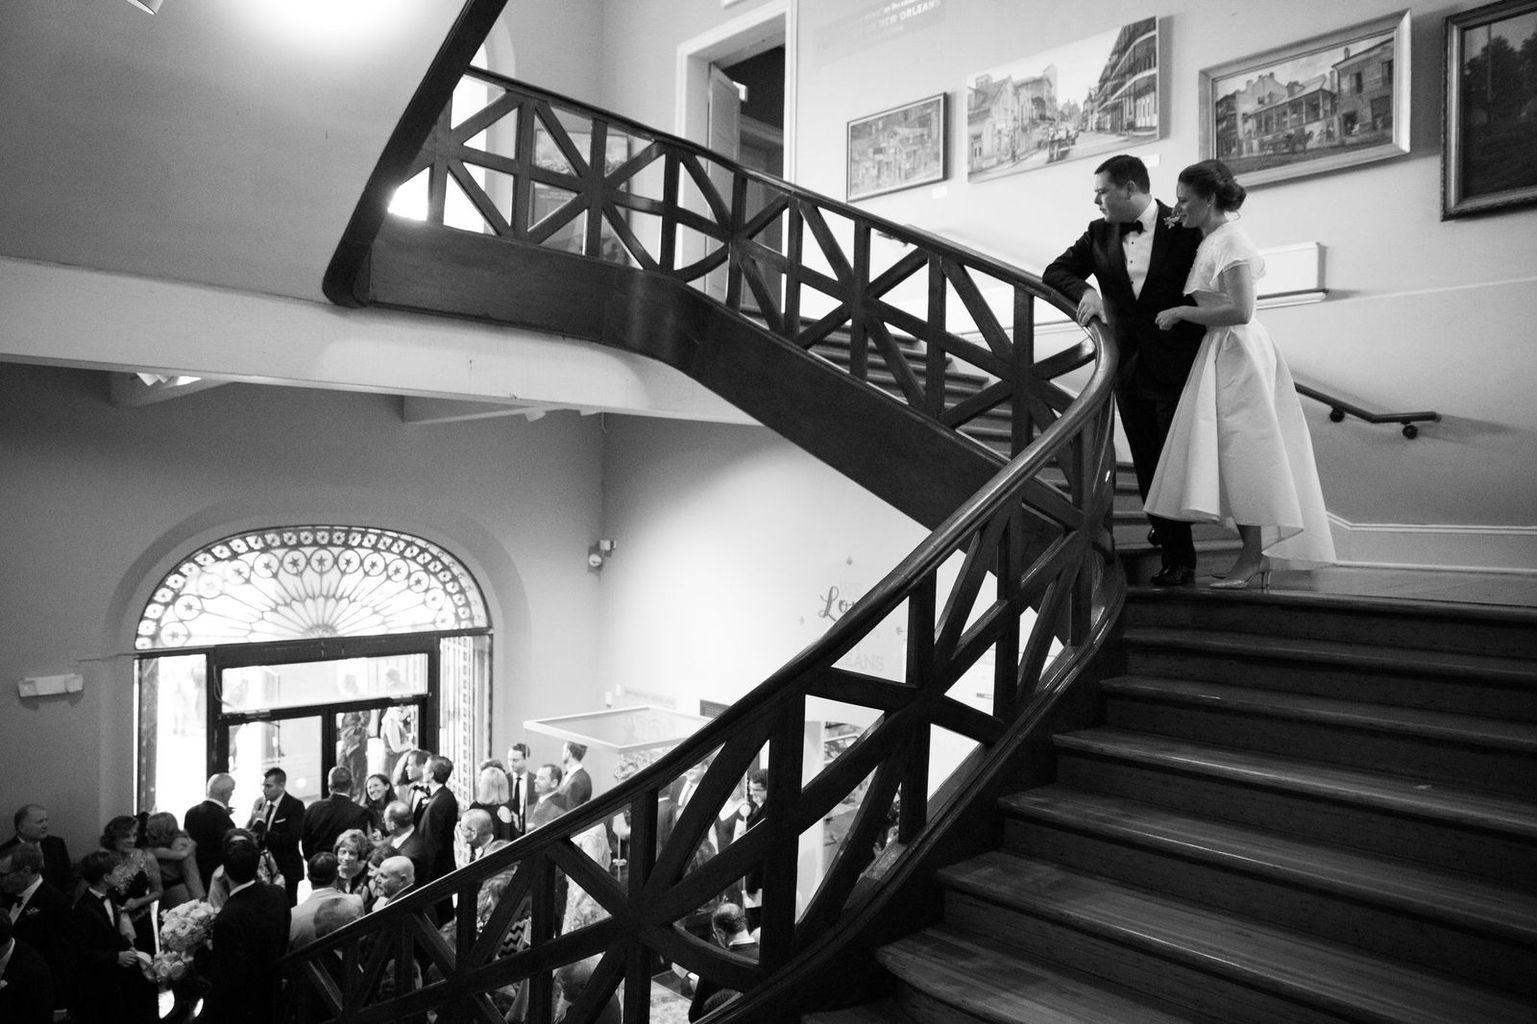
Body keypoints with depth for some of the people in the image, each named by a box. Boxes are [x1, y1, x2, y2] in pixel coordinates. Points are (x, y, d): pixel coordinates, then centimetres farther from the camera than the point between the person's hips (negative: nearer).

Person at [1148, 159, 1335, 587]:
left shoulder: (1230, 241, -14)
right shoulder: (1210, 241, 14)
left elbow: (1241, 311, -22)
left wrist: (1181, 313, -16)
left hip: (1237, 353, -9)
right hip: (1220, 353, 9)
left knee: (1241, 454, -5)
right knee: (1233, 456, 10)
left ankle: (1252, 557, 3)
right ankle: (1255, 554, 16)